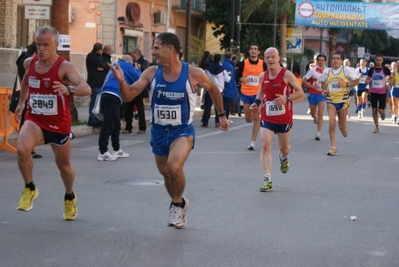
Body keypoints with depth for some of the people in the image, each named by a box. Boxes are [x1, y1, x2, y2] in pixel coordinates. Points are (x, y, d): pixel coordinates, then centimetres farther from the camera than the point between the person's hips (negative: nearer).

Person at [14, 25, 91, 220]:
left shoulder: (64, 67, -20)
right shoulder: (29, 63, -3)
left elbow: (86, 89, -35)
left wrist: (69, 89, -55)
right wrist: (21, 102, 27)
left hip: (59, 124, -2)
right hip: (34, 120, 2)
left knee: (63, 165, 13)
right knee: (22, 149, -28)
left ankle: (70, 197, 44)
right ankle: (29, 189, -3)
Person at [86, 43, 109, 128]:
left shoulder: (100, 56, 20)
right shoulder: (91, 56, -6)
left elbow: (107, 66, 7)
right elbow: (101, 65, -17)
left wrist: (103, 68, -13)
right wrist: (105, 66, 3)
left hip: (101, 82, 8)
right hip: (95, 83, -8)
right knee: (94, 102, -8)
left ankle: (97, 120, 13)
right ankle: (92, 120, -5)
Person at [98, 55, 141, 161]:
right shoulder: (127, 65, 10)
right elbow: (138, 79, 11)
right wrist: (138, 71, 30)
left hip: (106, 95, 8)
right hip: (113, 96, -8)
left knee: (115, 124, 18)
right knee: (108, 124, -11)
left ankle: (116, 150, 25)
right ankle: (103, 152, -15)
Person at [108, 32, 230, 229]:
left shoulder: (194, 74, -15)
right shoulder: (151, 73, -9)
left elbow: (212, 89, 5)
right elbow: (128, 96, -10)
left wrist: (222, 115, 13)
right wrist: (121, 81, -30)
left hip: (182, 131, -4)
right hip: (159, 131, 4)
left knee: (174, 166, -29)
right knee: (166, 174, 16)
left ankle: (176, 204, -3)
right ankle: (179, 205, 46)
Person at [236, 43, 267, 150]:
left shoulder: (263, 64, -1)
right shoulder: (243, 63, -1)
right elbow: (238, 76, 5)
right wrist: (242, 79, -15)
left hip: (258, 94, -1)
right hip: (246, 93, 1)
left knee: (256, 118, -6)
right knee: (248, 119, 6)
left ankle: (253, 142, -1)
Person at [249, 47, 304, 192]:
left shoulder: (287, 75, -13)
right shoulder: (263, 76, 1)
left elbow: (300, 92, -10)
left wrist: (287, 98, -26)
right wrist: (256, 103, 1)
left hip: (284, 118, -2)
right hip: (267, 117, 2)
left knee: (284, 147, 15)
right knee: (265, 145, -14)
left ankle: (283, 158, 55)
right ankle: (267, 180, -15)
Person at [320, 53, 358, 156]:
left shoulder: (347, 70, -4)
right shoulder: (327, 71, 5)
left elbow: (355, 82, 2)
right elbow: (323, 83, 22)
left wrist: (346, 84, -16)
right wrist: (324, 90, 1)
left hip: (343, 100, -1)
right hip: (331, 100, 1)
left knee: (342, 126, 6)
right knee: (331, 122, -15)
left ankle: (344, 129, 46)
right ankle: (333, 148, -11)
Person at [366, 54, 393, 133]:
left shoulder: (385, 69, -6)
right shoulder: (372, 69, -1)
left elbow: (392, 77, 8)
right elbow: (367, 79, 8)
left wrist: (389, 81, -12)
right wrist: (368, 81, -16)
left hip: (382, 93, -2)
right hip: (373, 92, 2)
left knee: (380, 110, -7)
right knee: (374, 110, 2)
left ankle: (383, 114, 31)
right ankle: (377, 127, 13)